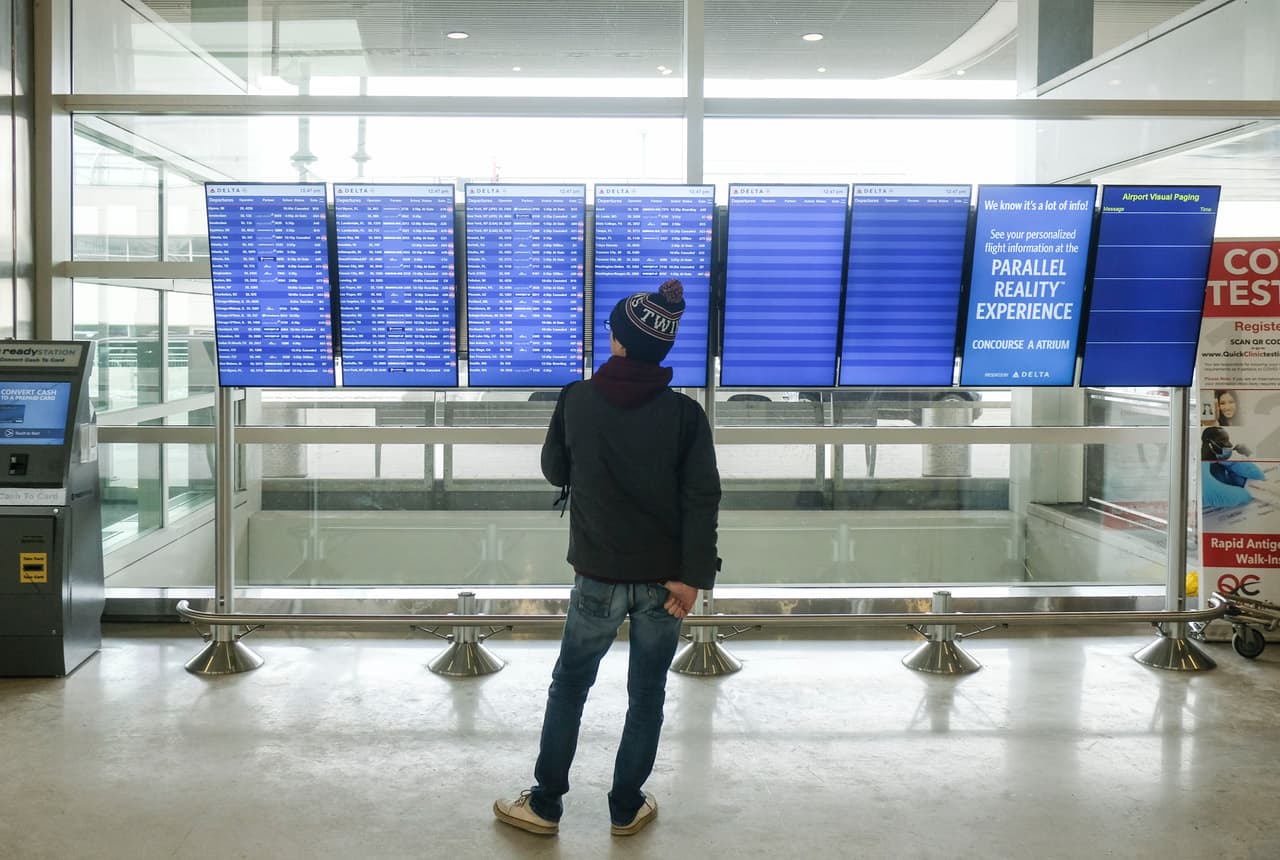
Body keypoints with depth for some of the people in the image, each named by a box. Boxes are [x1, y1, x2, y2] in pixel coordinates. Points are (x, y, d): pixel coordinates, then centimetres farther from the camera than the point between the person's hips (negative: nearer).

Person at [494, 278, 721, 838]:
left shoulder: (576, 401, -7)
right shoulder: (686, 414, -8)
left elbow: (554, 471, 7)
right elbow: (701, 501, -12)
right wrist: (692, 576, -10)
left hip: (599, 577, 0)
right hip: (664, 579, 0)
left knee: (568, 689, 15)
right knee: (647, 696, 14)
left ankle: (545, 806, 24)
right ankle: (626, 809, 26)